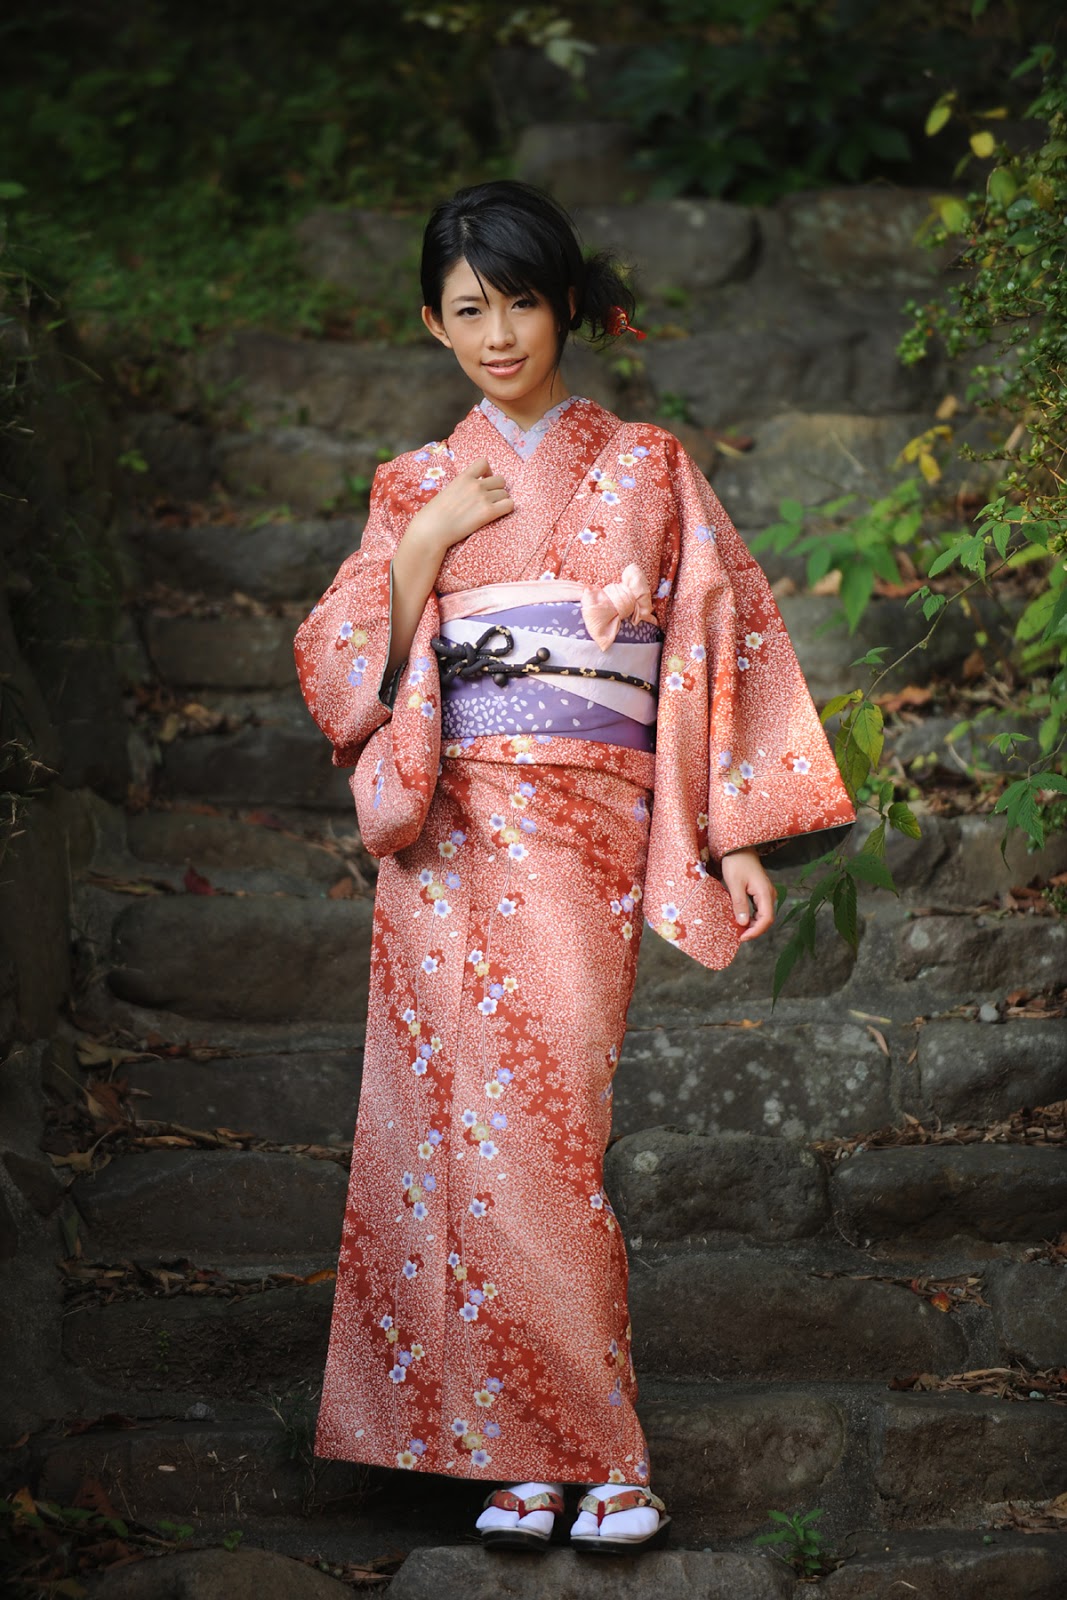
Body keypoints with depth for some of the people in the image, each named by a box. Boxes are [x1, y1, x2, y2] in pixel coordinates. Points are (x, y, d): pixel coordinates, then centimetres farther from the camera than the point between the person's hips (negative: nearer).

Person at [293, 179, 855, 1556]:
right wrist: (423, 547, -6)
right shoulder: (417, 490, 13)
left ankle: (599, 1451, -4)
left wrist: (739, 834, 0)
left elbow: (725, 646, 6)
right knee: (459, 1128, -3)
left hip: (585, 840, -2)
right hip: (447, 846, 3)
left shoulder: (647, 471, 8)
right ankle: (515, 1454, 4)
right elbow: (342, 677, 7)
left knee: (542, 1129, -13)